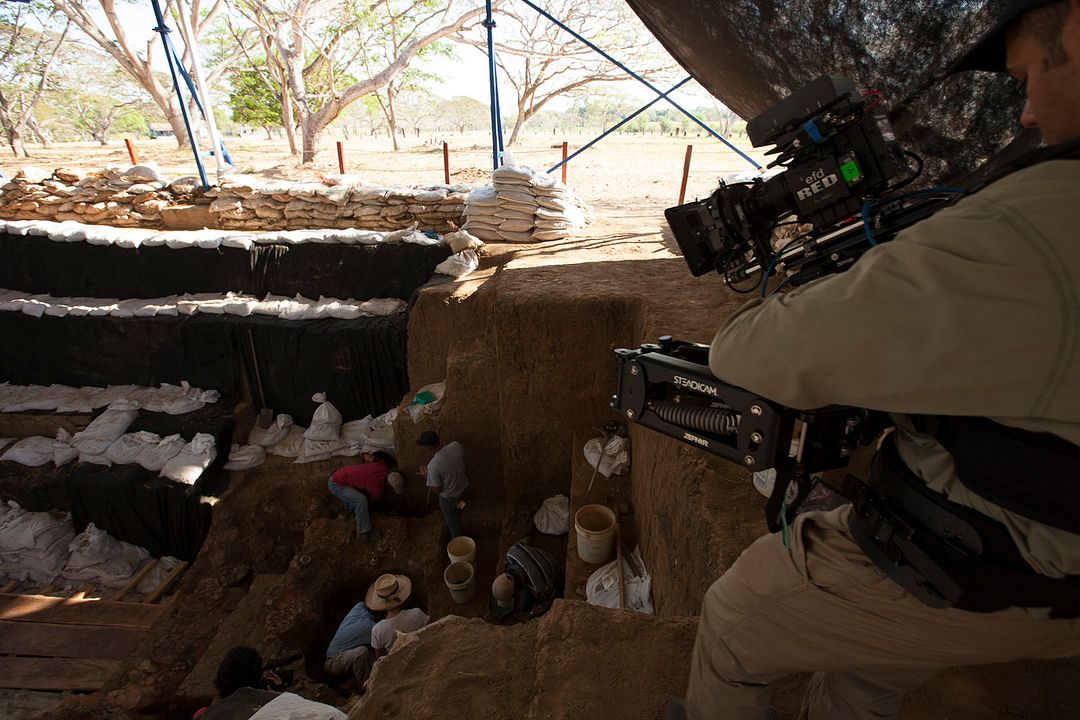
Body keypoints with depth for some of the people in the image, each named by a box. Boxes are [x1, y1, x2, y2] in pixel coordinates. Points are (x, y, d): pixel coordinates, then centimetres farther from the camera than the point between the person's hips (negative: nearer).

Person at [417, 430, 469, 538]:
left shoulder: (433, 466, -36)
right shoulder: (456, 445, -22)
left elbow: (438, 488, -21)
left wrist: (426, 475, -8)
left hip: (448, 496, -6)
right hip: (463, 486, 6)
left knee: (452, 521, 21)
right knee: (456, 512, 37)